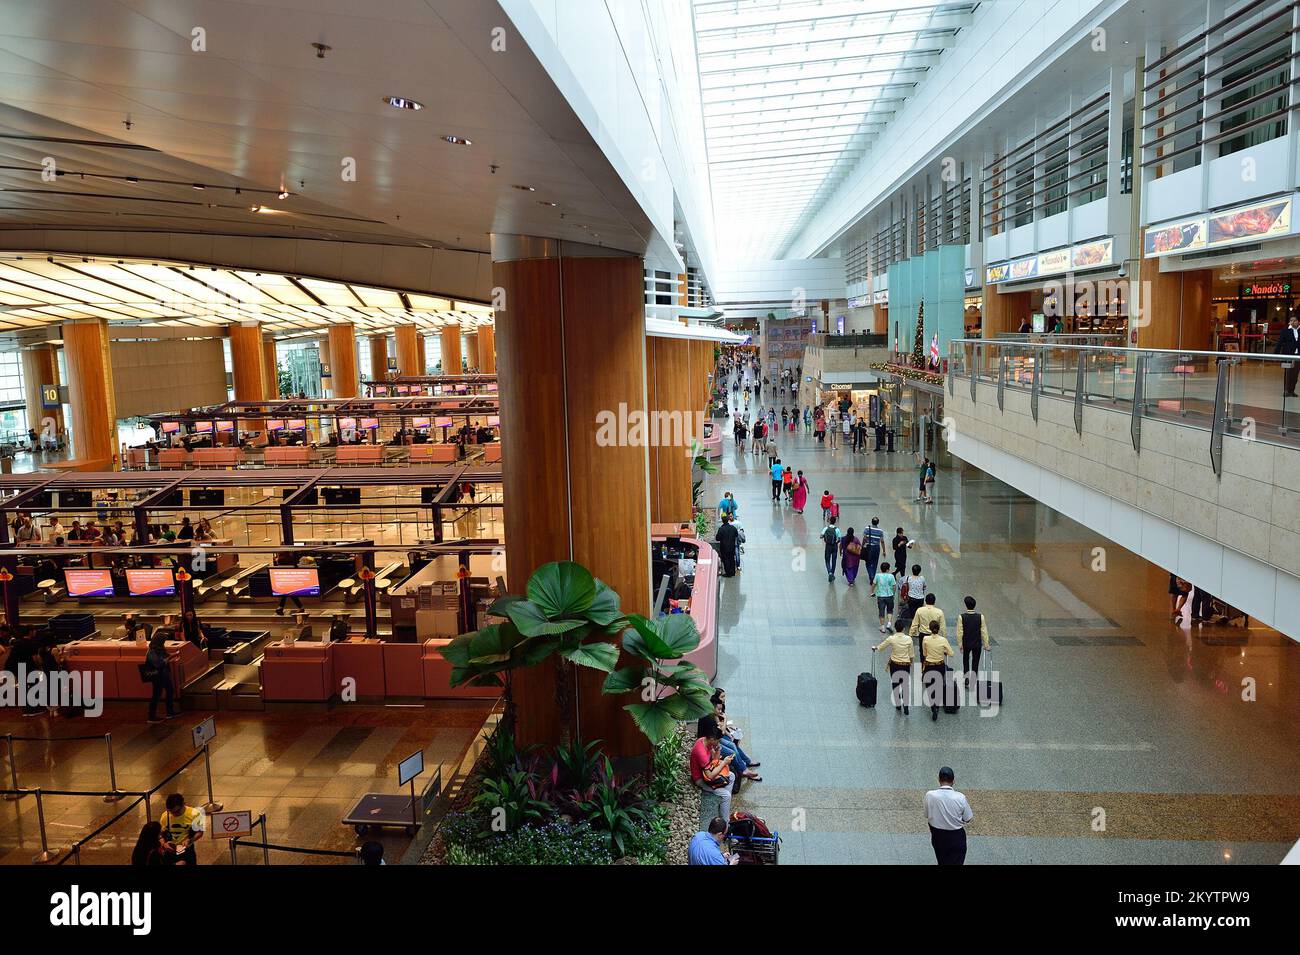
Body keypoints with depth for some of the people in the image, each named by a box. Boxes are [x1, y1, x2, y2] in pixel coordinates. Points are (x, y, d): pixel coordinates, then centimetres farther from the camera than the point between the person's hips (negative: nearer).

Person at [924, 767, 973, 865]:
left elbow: (927, 816, -6)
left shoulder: (930, 795, -18)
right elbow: (968, 819, -8)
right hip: (956, 837, -2)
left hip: (937, 835, 2)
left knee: (942, 861, 25)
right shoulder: (960, 797, -21)